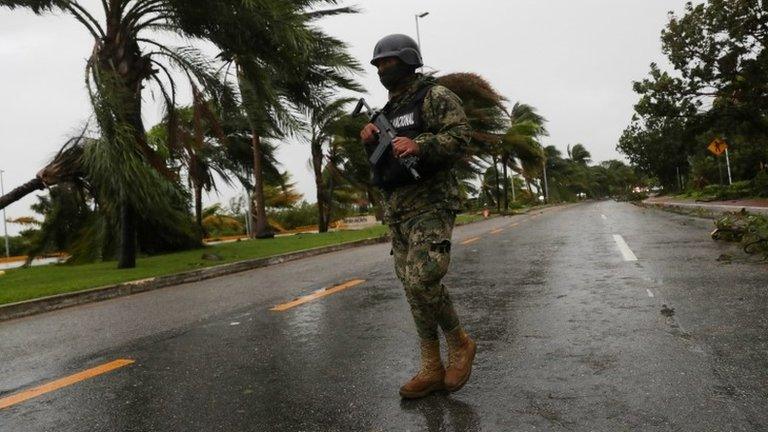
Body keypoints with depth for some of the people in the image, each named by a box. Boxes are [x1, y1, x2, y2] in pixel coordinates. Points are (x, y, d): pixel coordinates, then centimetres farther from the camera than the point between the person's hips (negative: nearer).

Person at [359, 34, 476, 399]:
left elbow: (460, 137, -14)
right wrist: (371, 143, 1)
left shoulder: (436, 96, -2)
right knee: (414, 287, 6)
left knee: (422, 281, -19)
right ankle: (432, 369, 14)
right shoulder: (389, 110, 21)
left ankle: (461, 344, 6)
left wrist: (418, 146, -29)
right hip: (396, 209, 8)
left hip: (430, 203, -8)